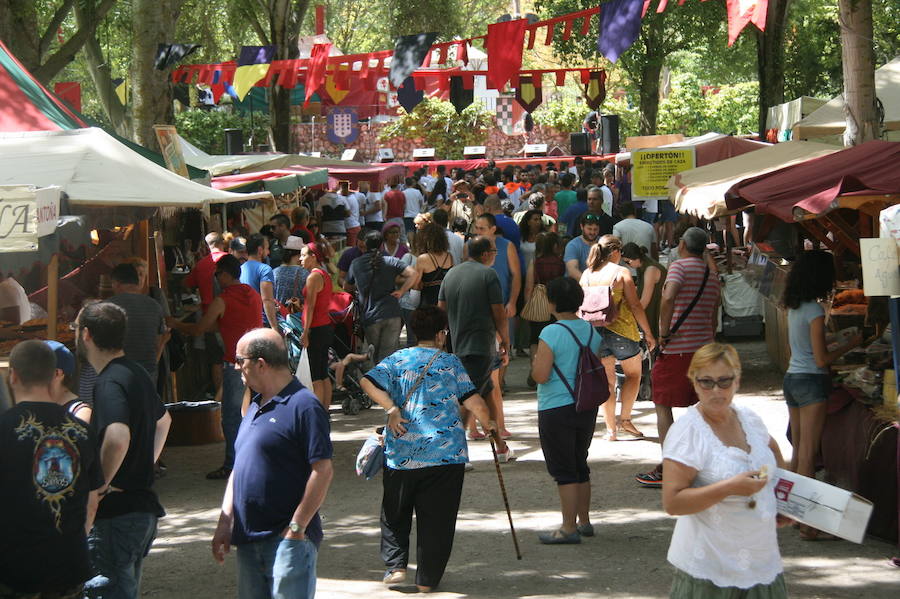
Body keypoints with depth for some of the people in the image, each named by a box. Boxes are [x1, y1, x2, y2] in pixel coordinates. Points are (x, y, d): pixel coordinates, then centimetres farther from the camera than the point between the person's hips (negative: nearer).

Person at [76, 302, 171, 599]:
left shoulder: (109, 383, -18)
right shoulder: (136, 373, 13)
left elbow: (117, 438, -36)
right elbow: (163, 420, 32)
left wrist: (101, 484, -22)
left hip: (116, 516, -10)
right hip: (143, 506, 10)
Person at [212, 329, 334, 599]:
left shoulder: (303, 406, -12)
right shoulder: (255, 407, 16)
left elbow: (323, 470, -17)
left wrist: (296, 528, -16)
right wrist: (224, 523, 14)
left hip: (288, 539, -9)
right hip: (248, 540, 9)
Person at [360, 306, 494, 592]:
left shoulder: (397, 360, 5)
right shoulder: (450, 362, 2)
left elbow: (368, 381, -10)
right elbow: (473, 400, -2)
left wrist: (391, 409, -12)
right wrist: (487, 424, 14)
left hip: (402, 453, 1)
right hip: (446, 452, -1)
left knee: (395, 515, 20)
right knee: (436, 519, 7)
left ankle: (395, 566, 11)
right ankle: (427, 579, 10)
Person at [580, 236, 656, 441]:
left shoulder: (586, 274, 6)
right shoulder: (621, 272, -7)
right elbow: (635, 305, -9)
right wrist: (648, 333, -4)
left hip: (595, 331, 4)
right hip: (621, 330, -4)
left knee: (607, 381, 11)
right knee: (633, 374, 14)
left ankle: (611, 429, 10)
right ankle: (625, 419, 3)